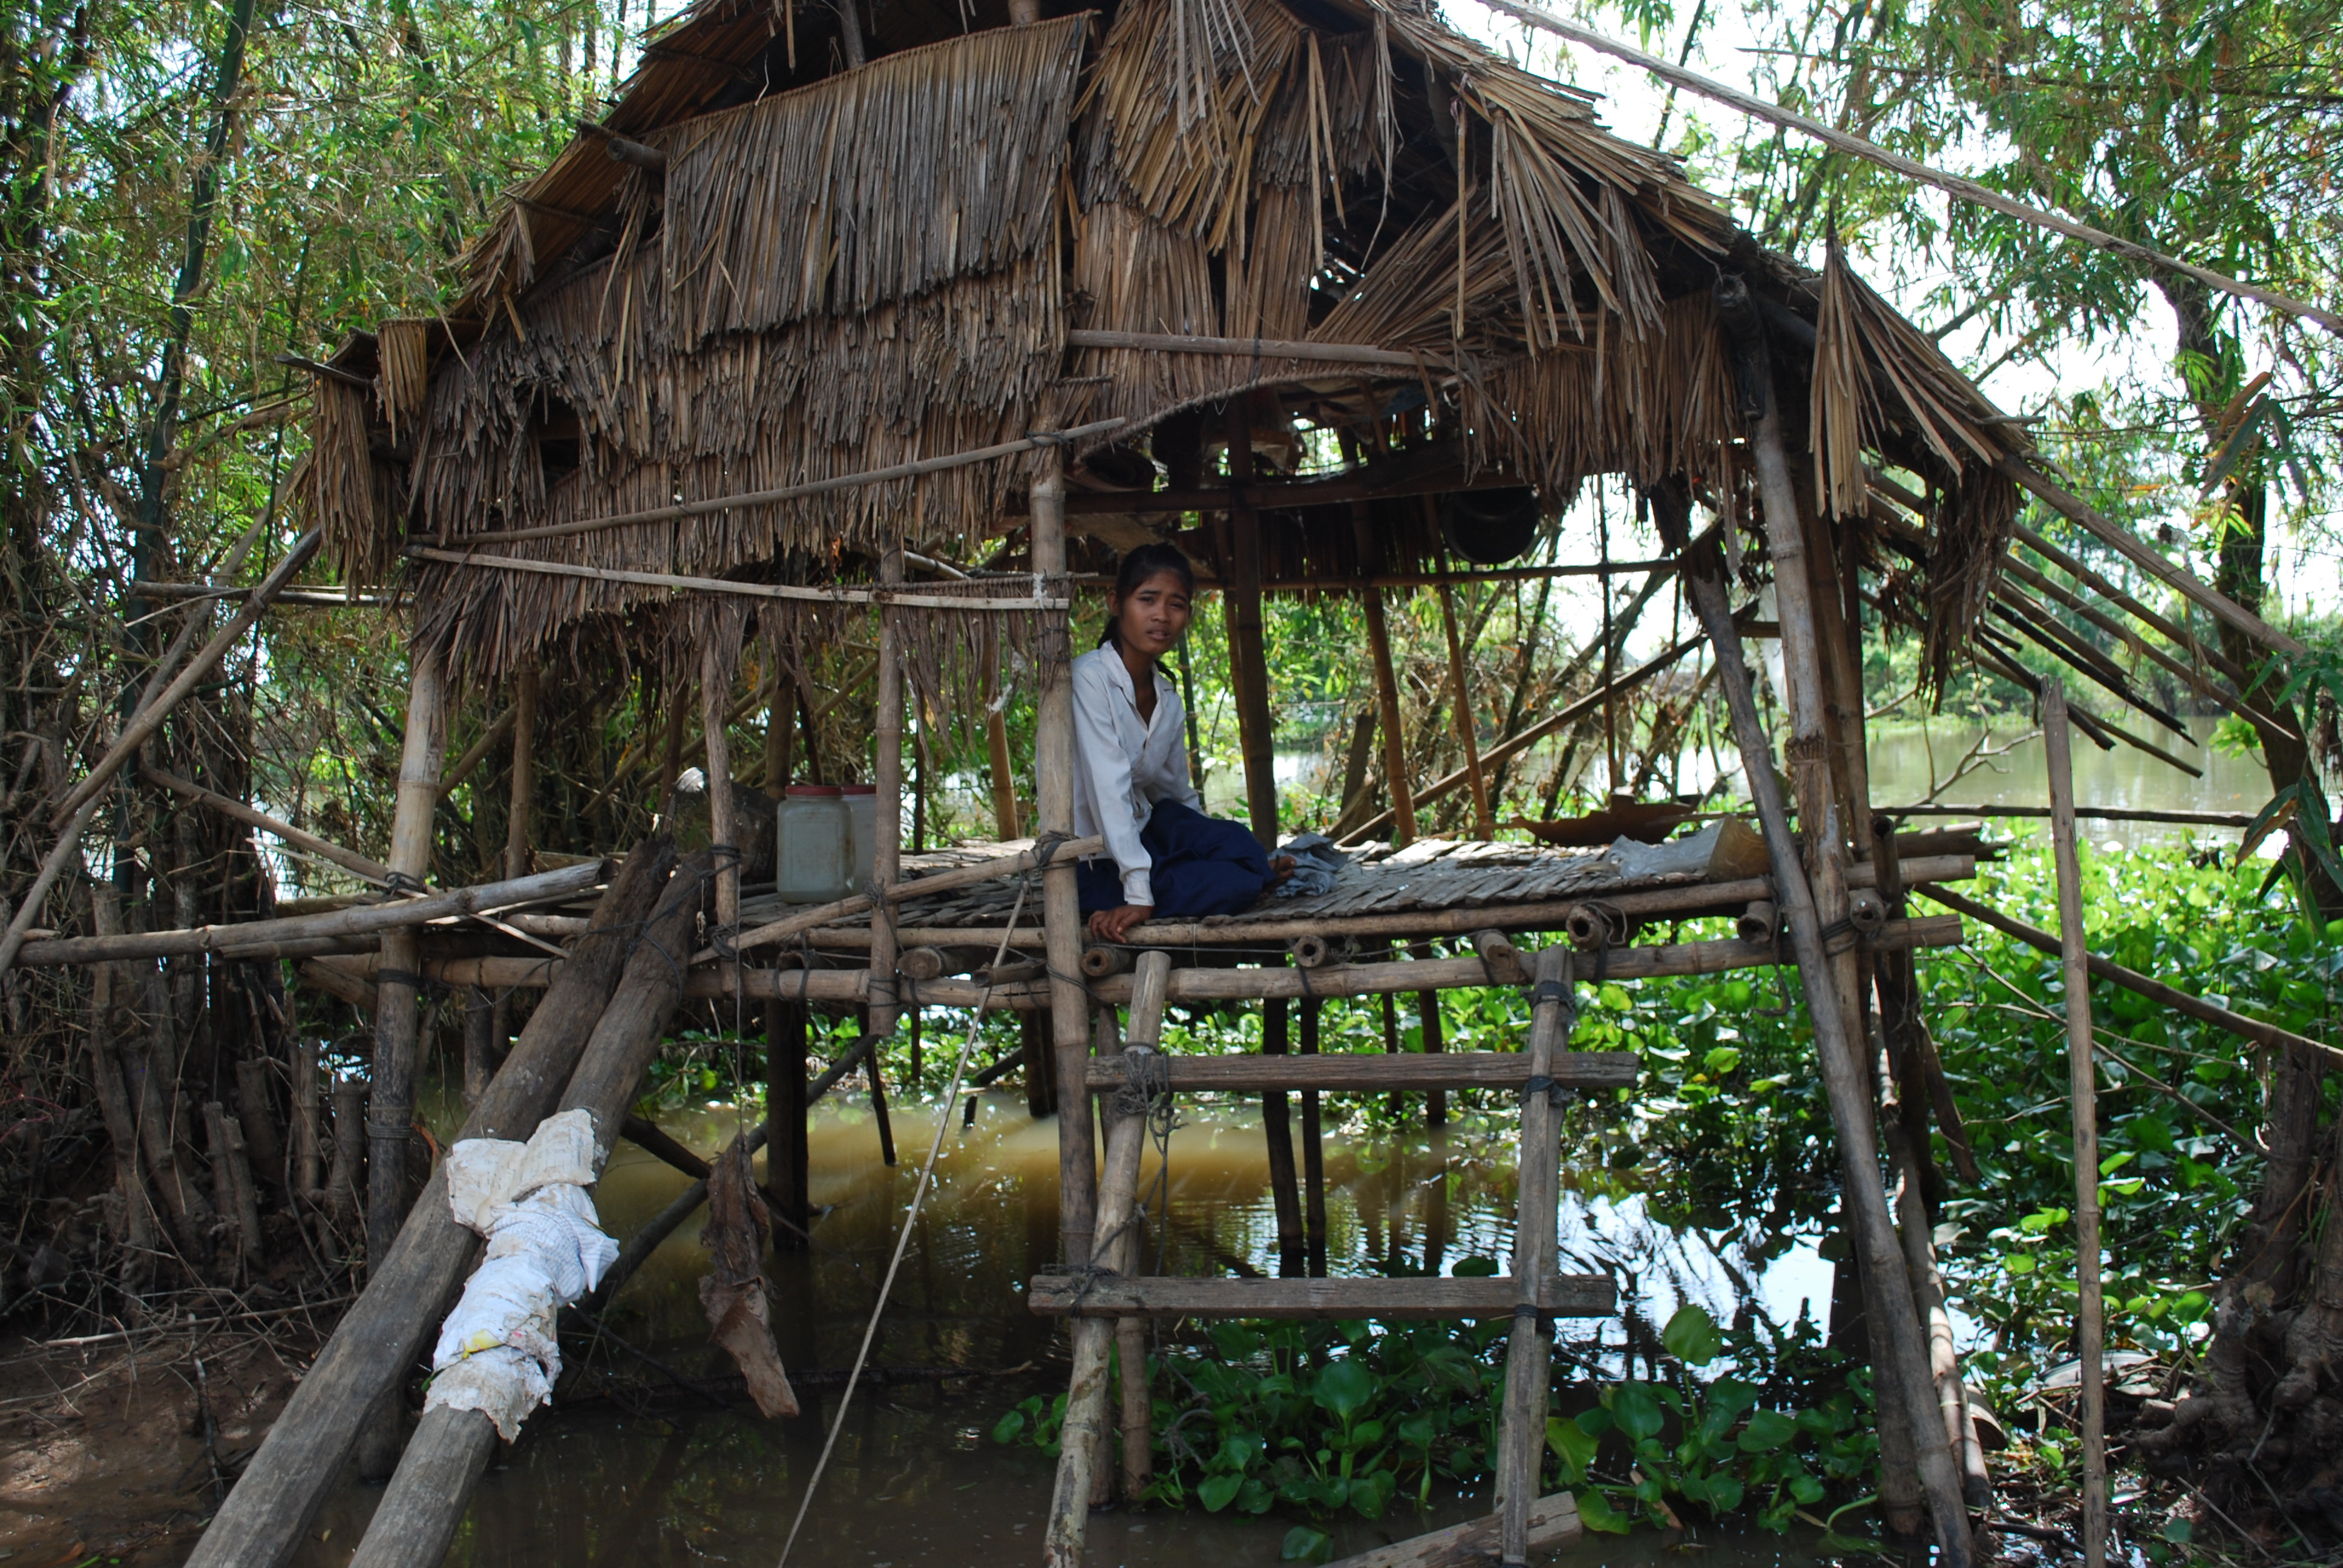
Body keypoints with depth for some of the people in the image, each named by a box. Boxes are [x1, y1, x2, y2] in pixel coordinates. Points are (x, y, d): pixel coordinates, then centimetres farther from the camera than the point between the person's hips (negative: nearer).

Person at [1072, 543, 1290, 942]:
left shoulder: (1169, 703, 4)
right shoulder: (1089, 677, -20)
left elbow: (1179, 796, 14)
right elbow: (1108, 788, -27)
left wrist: (1255, 862, 11)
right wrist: (1139, 895, -33)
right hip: (1095, 863, -7)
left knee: (1240, 850, -16)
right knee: (1231, 883, -21)